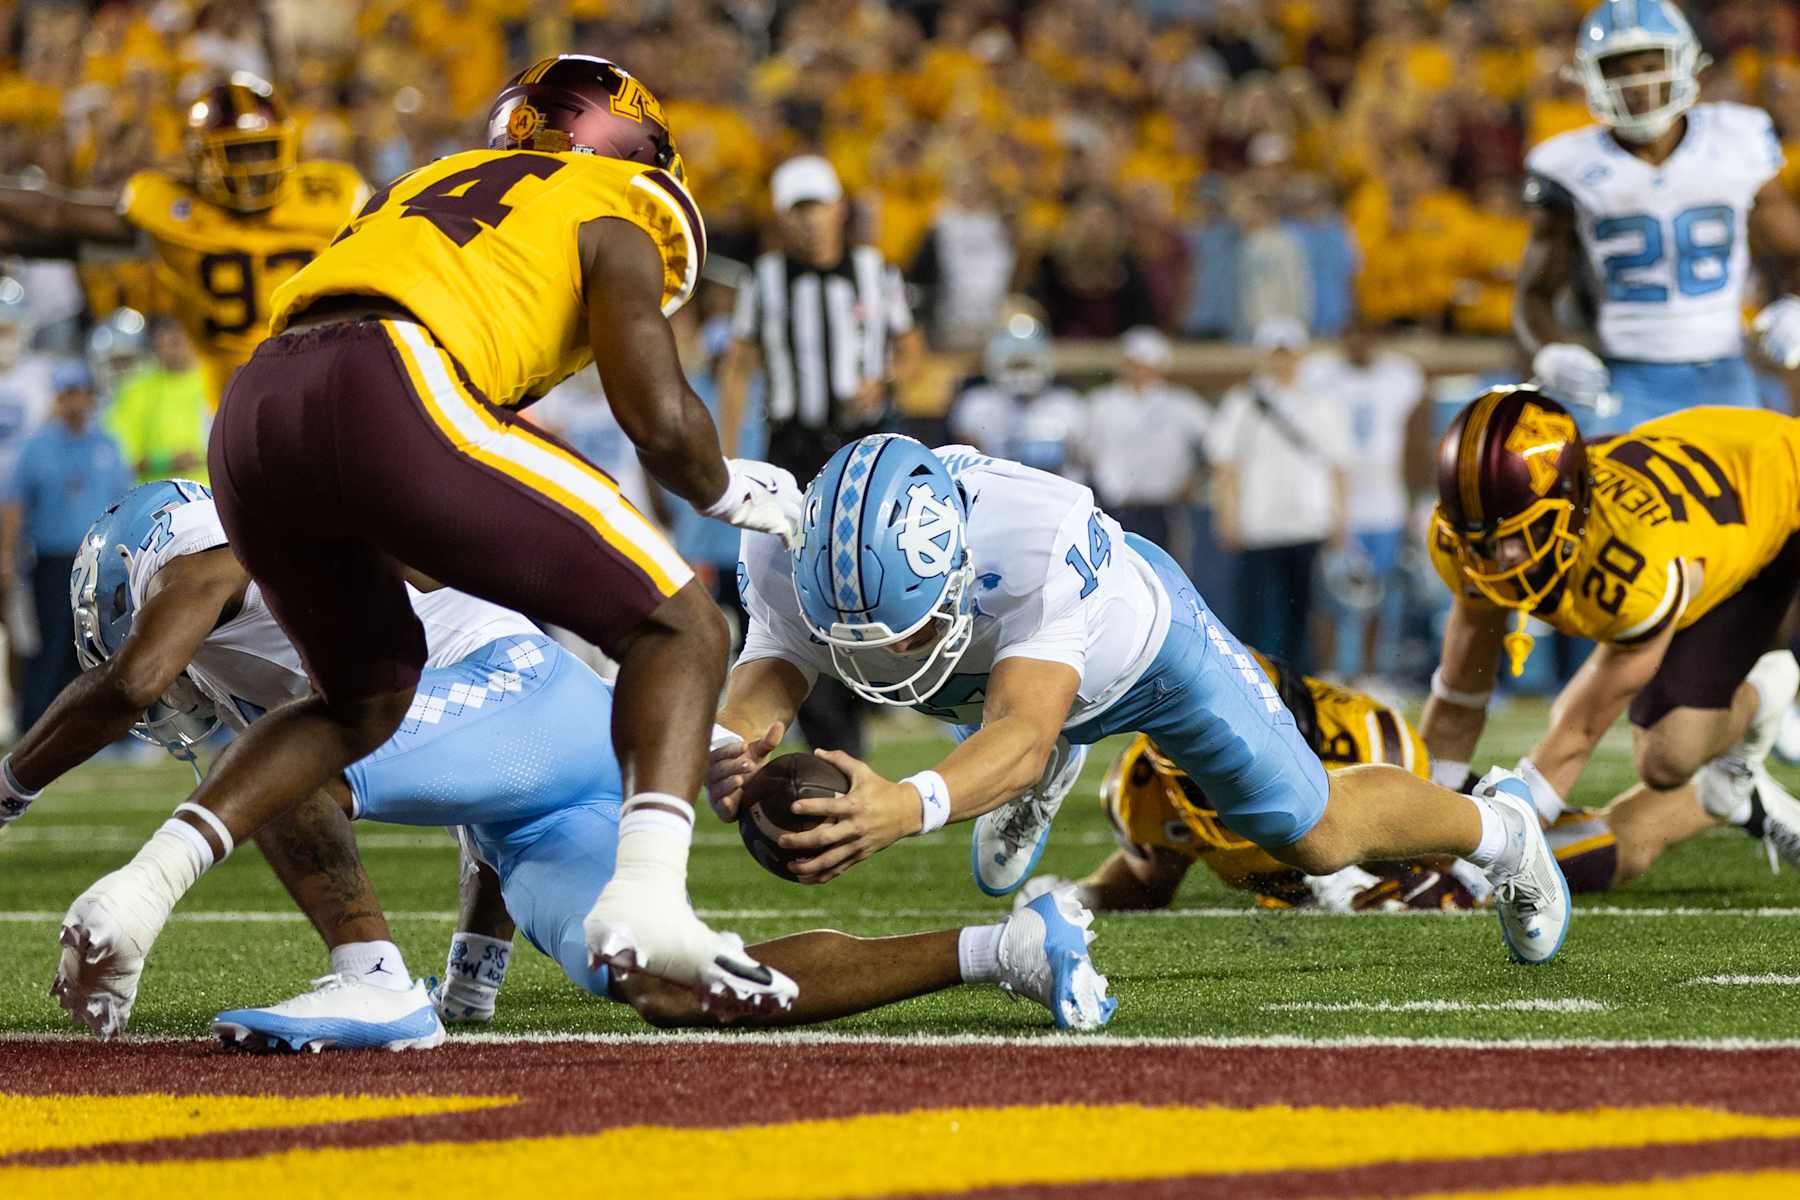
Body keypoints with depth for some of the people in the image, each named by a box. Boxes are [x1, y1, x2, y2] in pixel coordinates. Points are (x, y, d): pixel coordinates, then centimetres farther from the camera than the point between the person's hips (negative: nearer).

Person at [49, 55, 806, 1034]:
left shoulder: (428, 186, 38)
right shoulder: (615, 215, 19)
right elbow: (659, 416, 6)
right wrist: (726, 492, 27)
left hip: (249, 417, 6)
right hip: (389, 399, -6)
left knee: (367, 697, 30)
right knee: (678, 630, 8)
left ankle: (138, 889, 12)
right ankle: (645, 895, -18)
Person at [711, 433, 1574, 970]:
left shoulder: (1036, 540, -51)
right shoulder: (795, 559, -39)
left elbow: (1022, 731, -59)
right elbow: (765, 677, -45)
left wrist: (905, 807, -79)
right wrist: (737, 748, -71)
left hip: (1138, 633, -3)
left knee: (1317, 836, 12)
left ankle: (1494, 826, 40)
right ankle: (1056, 767, 68)